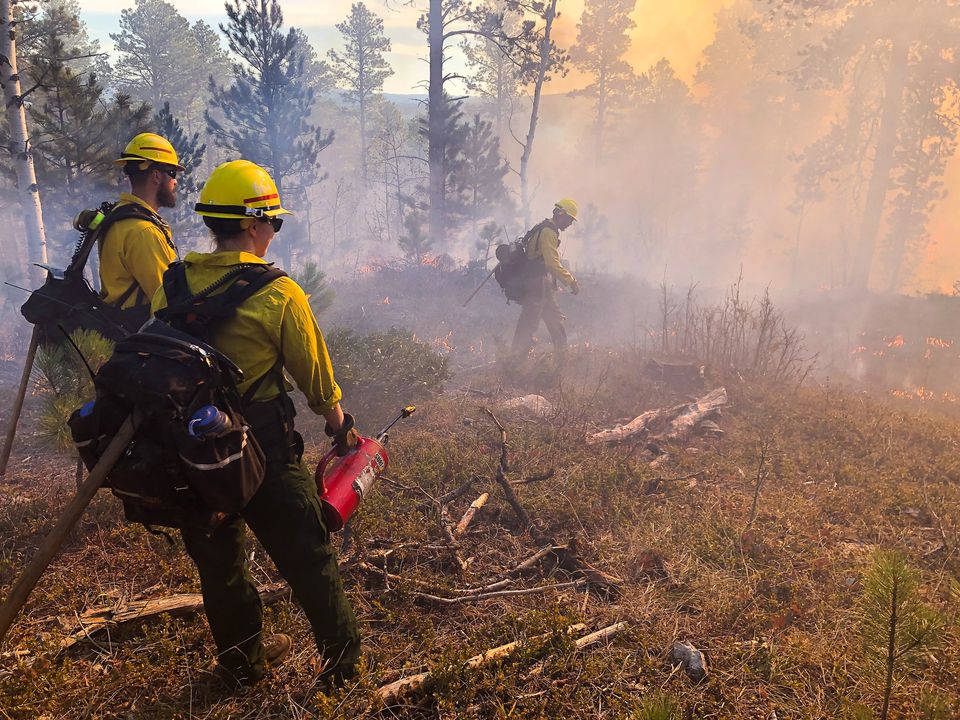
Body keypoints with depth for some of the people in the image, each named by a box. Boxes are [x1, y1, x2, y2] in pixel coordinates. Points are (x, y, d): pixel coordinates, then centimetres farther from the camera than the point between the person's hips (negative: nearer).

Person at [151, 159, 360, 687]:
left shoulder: (171, 284, -3)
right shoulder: (279, 293, -16)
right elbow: (316, 378, -9)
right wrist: (341, 429, 8)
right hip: (261, 449, -5)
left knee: (216, 557, 21)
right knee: (307, 557, 11)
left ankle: (243, 660, 38)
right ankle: (343, 659, 25)